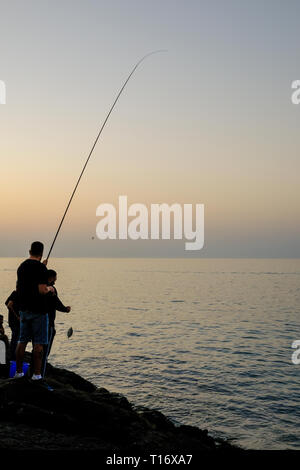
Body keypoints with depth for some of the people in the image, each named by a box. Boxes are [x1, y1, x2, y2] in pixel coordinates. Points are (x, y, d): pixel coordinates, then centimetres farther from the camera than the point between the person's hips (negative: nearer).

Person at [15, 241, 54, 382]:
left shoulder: (21, 267, 9)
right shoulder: (41, 268, -15)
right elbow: (42, 290, -22)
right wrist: (49, 288, -2)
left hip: (23, 309, 7)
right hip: (38, 310, -7)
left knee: (22, 341, 13)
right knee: (38, 343, -1)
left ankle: (19, 371, 18)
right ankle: (37, 374, 1)